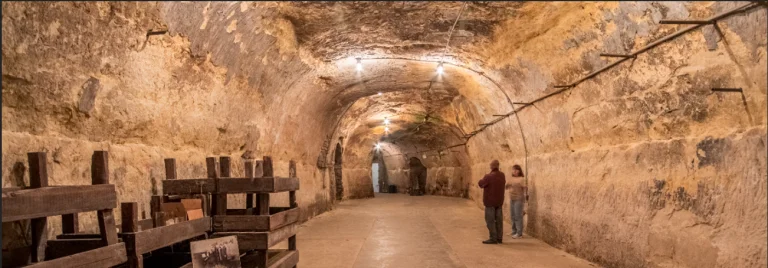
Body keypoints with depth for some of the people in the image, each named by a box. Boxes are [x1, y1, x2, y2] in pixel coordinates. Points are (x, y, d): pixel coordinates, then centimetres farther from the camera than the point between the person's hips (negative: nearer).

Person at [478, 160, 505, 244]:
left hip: (490, 202, -7)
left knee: (490, 220, -1)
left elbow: (480, 184, -6)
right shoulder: (502, 175, 0)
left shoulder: (488, 176, -21)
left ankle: (493, 238, -3)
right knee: (499, 220, 11)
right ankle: (499, 238, 15)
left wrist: (483, 179, 15)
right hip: (499, 201, 7)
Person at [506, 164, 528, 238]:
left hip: (519, 199, -8)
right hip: (512, 199, 8)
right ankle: (514, 231, 24)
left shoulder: (521, 179, -12)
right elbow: (506, 187, 17)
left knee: (518, 216, -7)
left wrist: (526, 196, -32)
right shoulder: (511, 179, 11)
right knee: (513, 216, 13)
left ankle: (519, 233, -2)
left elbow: (525, 188, -20)